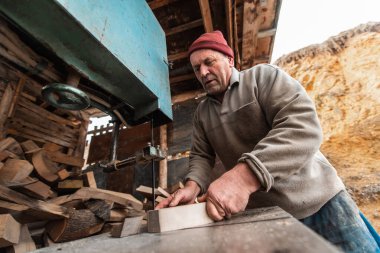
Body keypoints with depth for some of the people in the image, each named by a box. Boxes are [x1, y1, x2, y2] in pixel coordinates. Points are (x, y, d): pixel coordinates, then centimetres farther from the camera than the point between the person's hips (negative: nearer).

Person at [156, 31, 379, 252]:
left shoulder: (263, 76, -10)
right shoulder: (201, 113, 6)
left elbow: (303, 126, -25)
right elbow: (201, 156, 4)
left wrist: (243, 176, -38)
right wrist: (193, 186, -20)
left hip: (319, 202, -3)